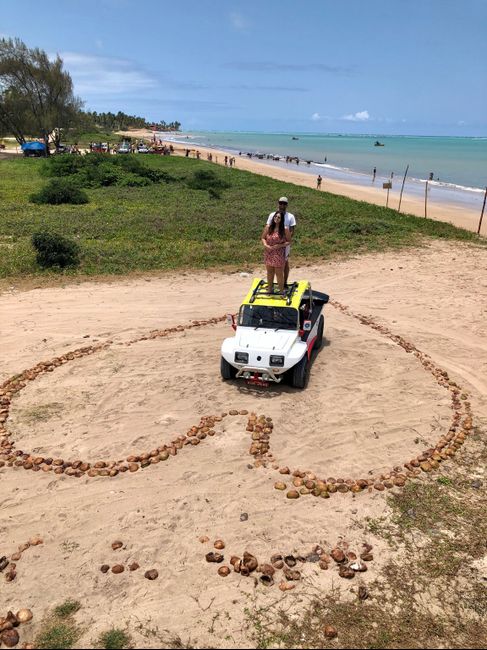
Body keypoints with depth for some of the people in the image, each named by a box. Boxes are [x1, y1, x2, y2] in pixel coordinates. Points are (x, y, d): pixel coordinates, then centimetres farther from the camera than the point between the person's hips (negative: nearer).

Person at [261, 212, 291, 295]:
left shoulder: (285, 229, -8)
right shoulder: (268, 227, -1)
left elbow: (289, 241, -4)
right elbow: (263, 238, 8)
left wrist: (279, 245, -18)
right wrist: (266, 245, -12)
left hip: (279, 254, -3)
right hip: (268, 253, 3)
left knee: (279, 273, 1)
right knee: (270, 272, 16)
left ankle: (281, 291, 13)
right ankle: (269, 289, 30)